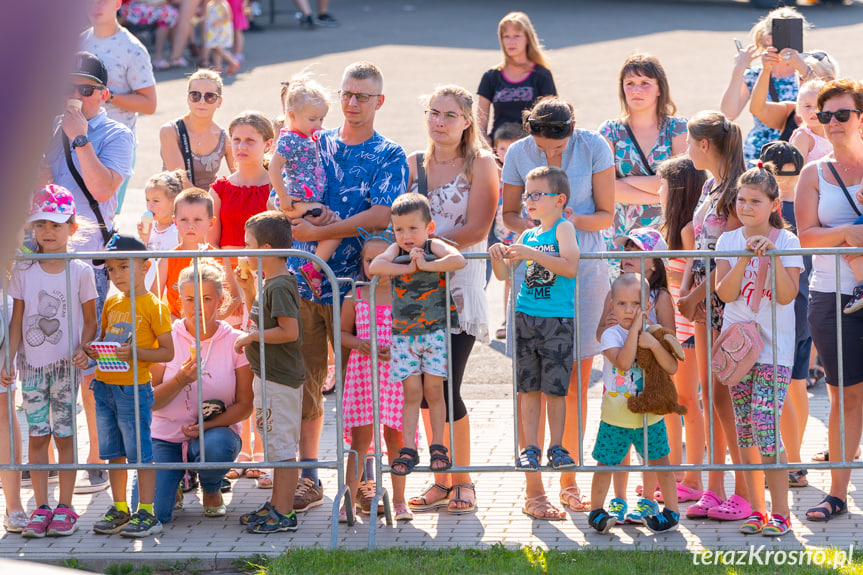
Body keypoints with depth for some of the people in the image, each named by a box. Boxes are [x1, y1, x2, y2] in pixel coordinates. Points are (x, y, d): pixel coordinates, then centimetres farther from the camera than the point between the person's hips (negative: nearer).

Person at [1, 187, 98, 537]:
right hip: (32, 363, 2)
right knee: (37, 436, 2)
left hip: (66, 364, -2)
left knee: (64, 435, 1)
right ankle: (41, 509, 9)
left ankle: (64, 508, 8)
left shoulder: (80, 272, -2)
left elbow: (90, 321, 2)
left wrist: (83, 350, -15)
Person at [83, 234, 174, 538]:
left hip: (134, 388, -7)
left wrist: (135, 352, -23)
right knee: (113, 452, 12)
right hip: (105, 386, 7)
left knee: (139, 452, -3)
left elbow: (167, 352, -10)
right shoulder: (111, 303, 11)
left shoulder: (154, 306, -8)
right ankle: (119, 509, 22)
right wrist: (93, 349, -1)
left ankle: (146, 513, 2)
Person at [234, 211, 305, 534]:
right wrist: (248, 289, 14)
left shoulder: (280, 286, -19)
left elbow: (289, 331, -25)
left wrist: (251, 337, -17)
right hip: (267, 375, 11)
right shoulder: (269, 283, 12)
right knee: (274, 445, 17)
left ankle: (284, 514, -1)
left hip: (281, 378, -11)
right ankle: (277, 505, 26)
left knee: (282, 446, -5)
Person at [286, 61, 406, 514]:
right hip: (304, 276, 4)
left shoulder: (389, 156, 1)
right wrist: (310, 214, -12)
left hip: (354, 284, -3)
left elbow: (380, 216, -12)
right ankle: (308, 479, 12)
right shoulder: (314, 145, 13)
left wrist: (318, 231, -15)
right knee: (305, 380, 5)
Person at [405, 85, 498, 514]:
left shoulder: (480, 164, -1)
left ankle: (462, 482, 6)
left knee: (446, 388, -9)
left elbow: (477, 228, -10)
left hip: (461, 285, -5)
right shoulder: (413, 164, 13)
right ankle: (441, 479, 14)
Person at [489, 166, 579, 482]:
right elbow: (504, 275, 17)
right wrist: (499, 258, -5)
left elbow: (571, 267, -20)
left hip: (558, 319, -5)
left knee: (555, 388, -1)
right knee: (529, 388, 5)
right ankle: (530, 449, 10)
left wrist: (531, 253, -23)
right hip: (525, 316, 5)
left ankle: (557, 448, 9)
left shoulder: (563, 228, -4)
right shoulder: (528, 235, 13)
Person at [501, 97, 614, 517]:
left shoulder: (594, 148, -5)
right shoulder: (518, 153, -3)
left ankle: (569, 481, 17)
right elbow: (509, 214, 8)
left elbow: (606, 215, 0)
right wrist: (532, 226, -14)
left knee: (578, 381, 4)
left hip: (585, 269, 1)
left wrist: (573, 219, -20)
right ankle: (533, 489, -1)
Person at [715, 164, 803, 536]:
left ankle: (779, 512, -9)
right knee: (744, 428, 5)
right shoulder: (728, 241, 5)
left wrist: (773, 254, -20)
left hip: (774, 347, -4)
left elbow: (786, 295, -12)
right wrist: (745, 258, -17)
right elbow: (725, 293, -5)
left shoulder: (787, 242, -3)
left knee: (765, 423, -14)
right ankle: (757, 510, 13)